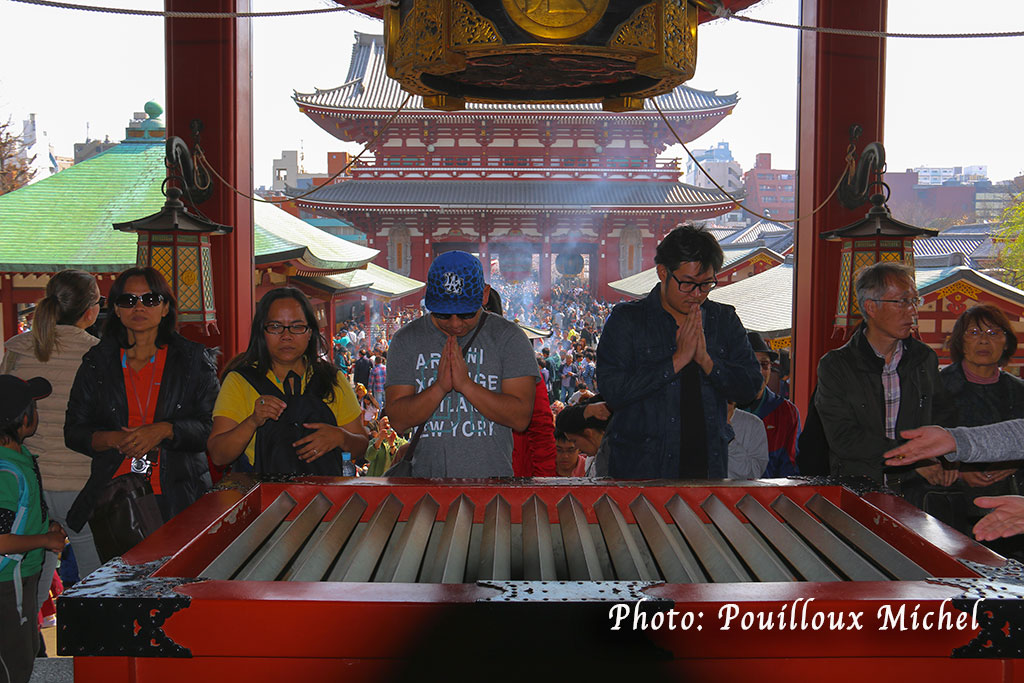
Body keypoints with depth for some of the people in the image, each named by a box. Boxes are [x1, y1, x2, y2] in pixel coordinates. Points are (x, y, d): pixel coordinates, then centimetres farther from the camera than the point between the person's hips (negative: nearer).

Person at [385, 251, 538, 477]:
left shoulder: (508, 337, 2)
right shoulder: (406, 340, 6)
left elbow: (520, 418, -5)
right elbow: (399, 421, 0)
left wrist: (466, 384, -14)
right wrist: (440, 387, -14)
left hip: (492, 477, 0)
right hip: (427, 474, 0)